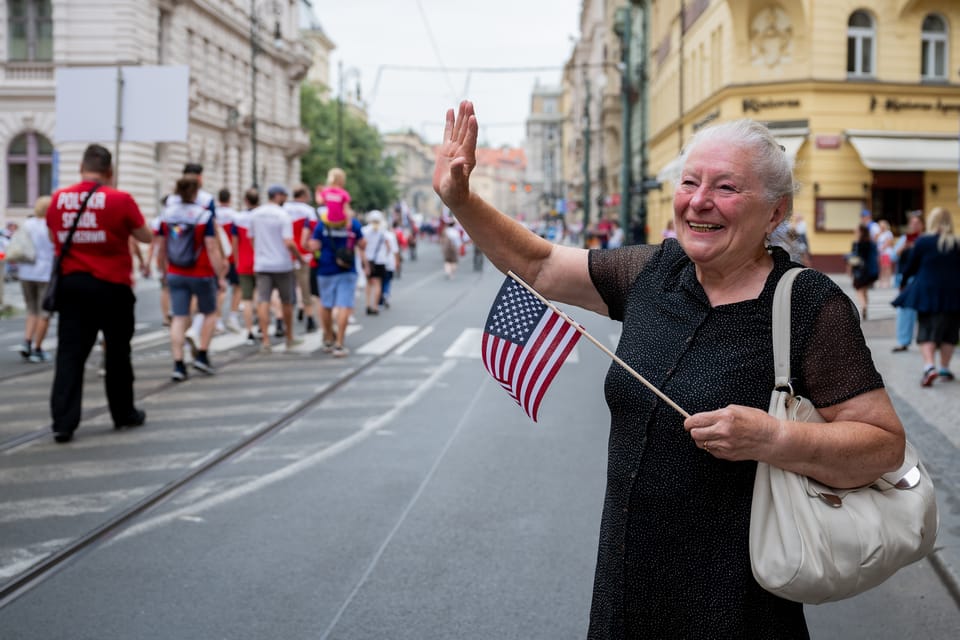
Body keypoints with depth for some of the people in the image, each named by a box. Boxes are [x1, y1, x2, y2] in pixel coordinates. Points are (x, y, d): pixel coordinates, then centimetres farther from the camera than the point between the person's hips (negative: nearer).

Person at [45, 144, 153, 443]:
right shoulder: (120, 200, -10)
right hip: (112, 286, -3)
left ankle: (63, 421, -5)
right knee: (117, 352, 12)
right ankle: (124, 414, 25)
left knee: (70, 353, 2)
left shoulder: (58, 199, 2)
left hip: (71, 283, 3)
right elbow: (146, 237, 2)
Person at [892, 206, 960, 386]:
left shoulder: (923, 241, -6)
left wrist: (904, 277, 20)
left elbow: (911, 266, 1)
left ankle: (929, 365, -17)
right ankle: (944, 368, 20)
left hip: (927, 292, -2)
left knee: (926, 330, 2)